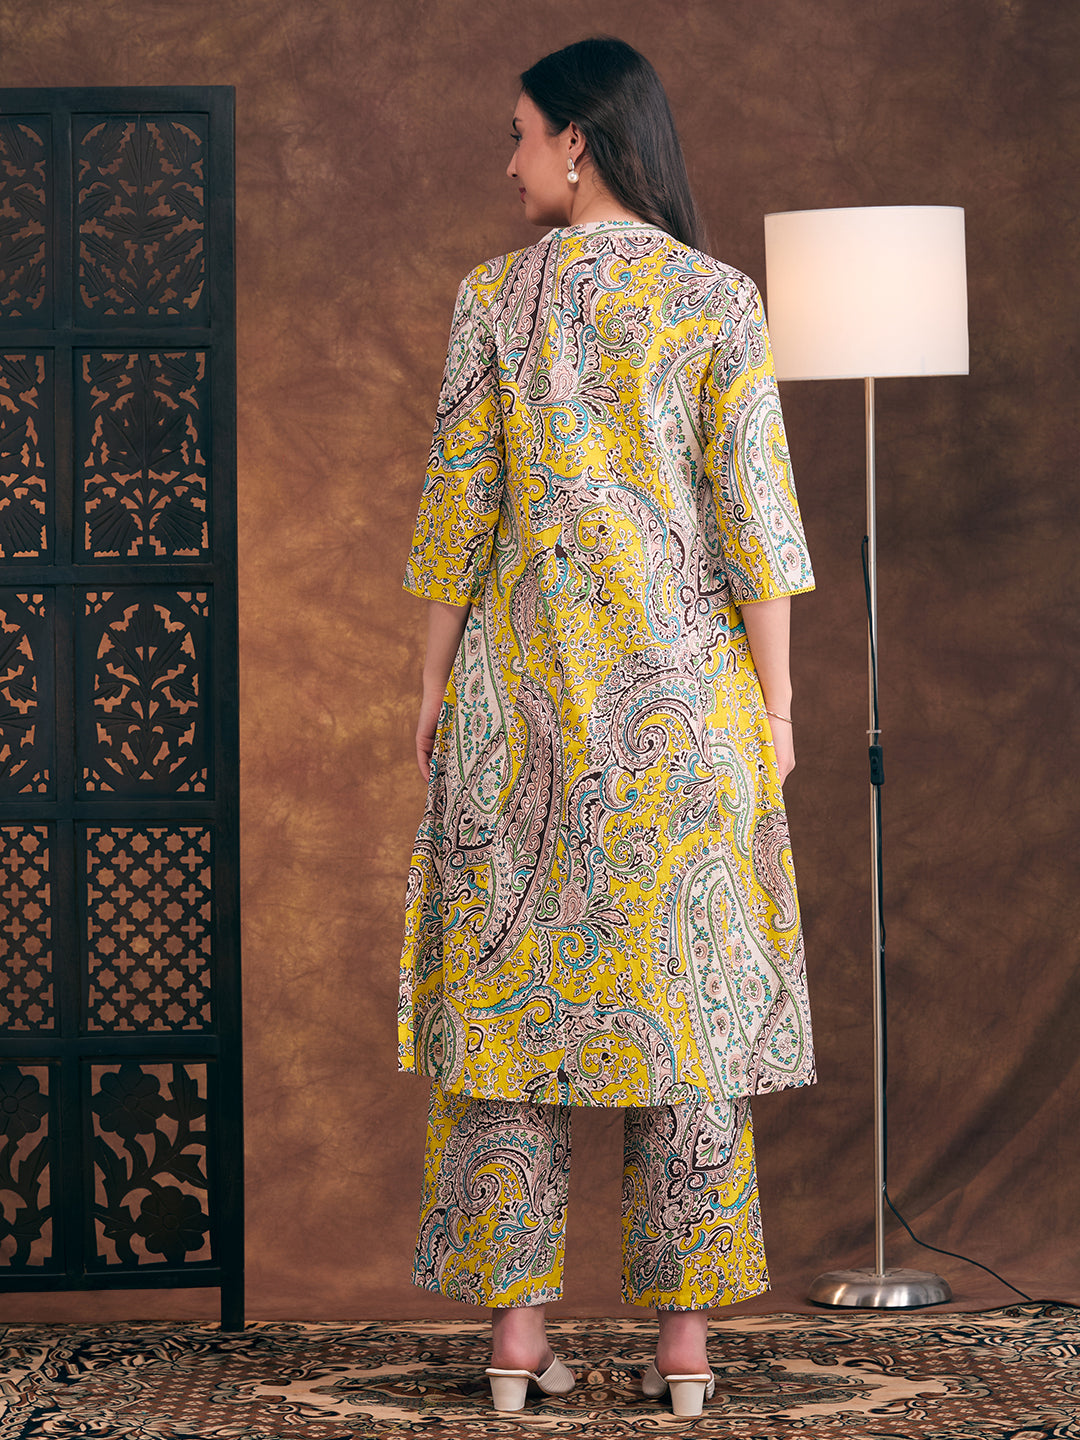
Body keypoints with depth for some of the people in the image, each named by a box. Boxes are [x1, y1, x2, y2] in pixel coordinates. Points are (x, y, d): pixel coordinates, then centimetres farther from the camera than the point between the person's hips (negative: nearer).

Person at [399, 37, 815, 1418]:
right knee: (690, 984, 5)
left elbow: (458, 507, -1)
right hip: (686, 687, 0)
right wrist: (774, 706, 1)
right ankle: (687, 1334, 5)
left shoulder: (496, 297, -1)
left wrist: (433, 686, 7)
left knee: (514, 979, 6)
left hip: (526, 681, 0)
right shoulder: (720, 299, -1)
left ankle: (515, 1327, 5)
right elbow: (754, 516, -4)